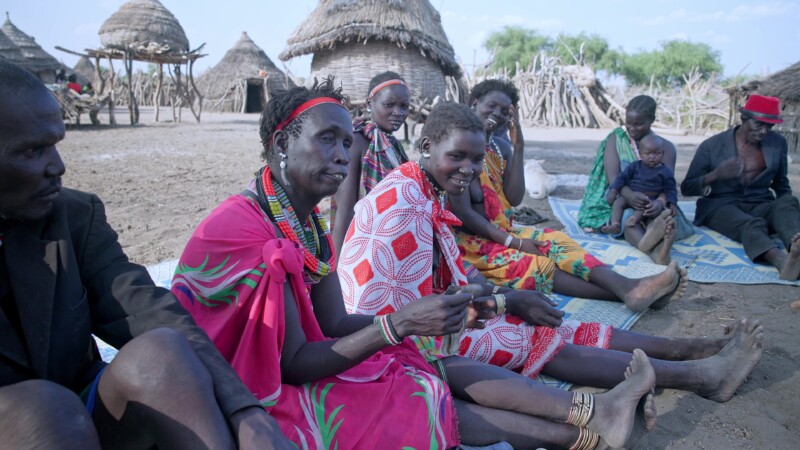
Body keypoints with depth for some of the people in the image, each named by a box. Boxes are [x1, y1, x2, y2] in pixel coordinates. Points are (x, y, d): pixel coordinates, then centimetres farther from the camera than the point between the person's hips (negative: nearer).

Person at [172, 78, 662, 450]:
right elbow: (291, 364, -24)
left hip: (310, 363, 7)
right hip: (264, 400, -7)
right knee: (429, 400, -14)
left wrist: (434, 316, -13)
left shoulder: (310, 223, 2)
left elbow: (335, 323, -2)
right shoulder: (242, 227, -25)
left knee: (442, 366, -7)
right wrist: (401, 324, -30)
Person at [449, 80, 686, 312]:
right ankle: (623, 294, -35)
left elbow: (514, 199, -2)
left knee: (554, 240, -16)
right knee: (533, 262, -25)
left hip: (501, 231, 7)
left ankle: (626, 286, -36)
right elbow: (462, 212, -19)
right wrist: (513, 241, -20)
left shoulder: (501, 150, 10)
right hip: (470, 239, -7)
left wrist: (518, 148, -9)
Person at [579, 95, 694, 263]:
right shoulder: (615, 138, 4)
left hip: (652, 203, 1)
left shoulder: (666, 147, 6)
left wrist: (660, 203, -35)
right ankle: (652, 250, -68)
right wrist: (629, 194, -35)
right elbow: (612, 176, -12)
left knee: (667, 215, -34)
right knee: (627, 216, -37)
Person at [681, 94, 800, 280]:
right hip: (721, 206, -3)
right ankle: (783, 261, -68)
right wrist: (715, 175, -23)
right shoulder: (712, 145, -4)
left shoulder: (777, 143, 7)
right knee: (752, 225, -36)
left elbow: (781, 184, 20)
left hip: (759, 205, 3)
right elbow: (686, 188, -4)